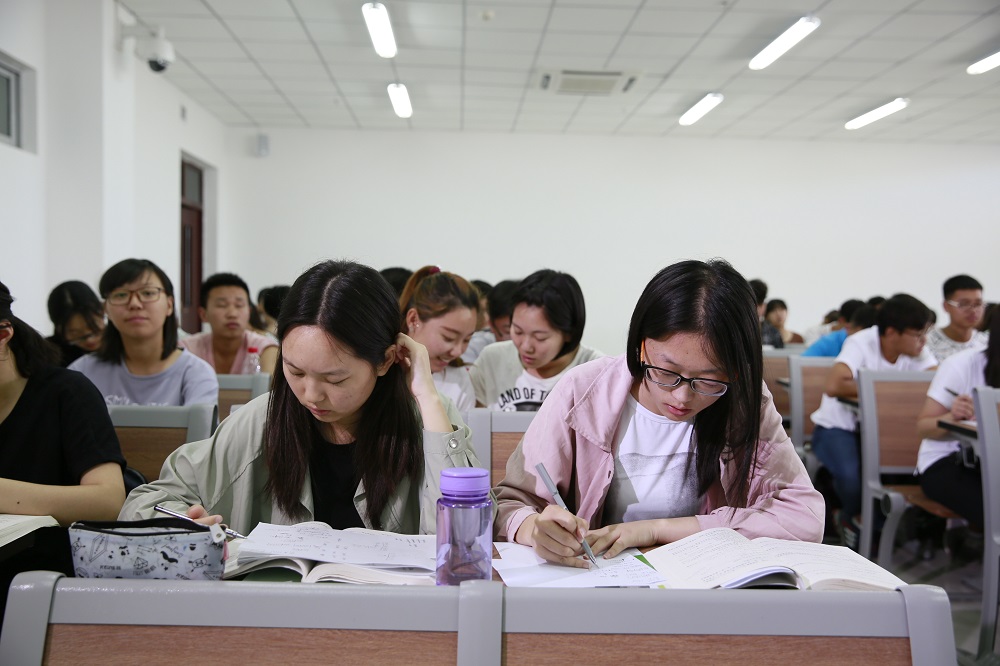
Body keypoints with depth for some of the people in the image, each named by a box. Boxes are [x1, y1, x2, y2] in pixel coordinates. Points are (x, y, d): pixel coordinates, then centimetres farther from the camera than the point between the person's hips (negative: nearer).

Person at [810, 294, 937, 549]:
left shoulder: (917, 350, -5)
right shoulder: (861, 343, -22)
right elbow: (833, 386, -37)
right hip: (838, 426, -5)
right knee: (852, 475, -33)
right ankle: (852, 517, 5)